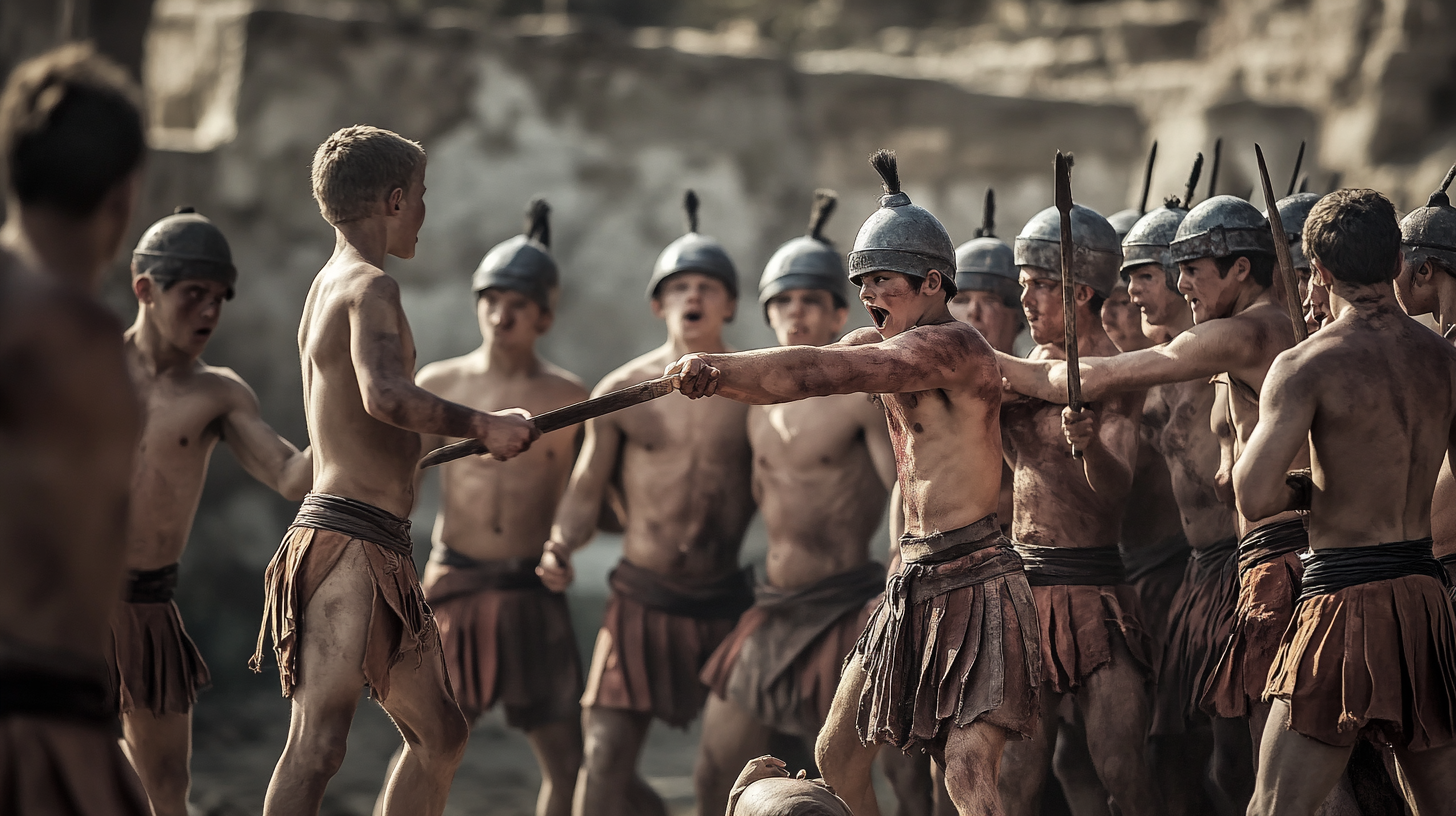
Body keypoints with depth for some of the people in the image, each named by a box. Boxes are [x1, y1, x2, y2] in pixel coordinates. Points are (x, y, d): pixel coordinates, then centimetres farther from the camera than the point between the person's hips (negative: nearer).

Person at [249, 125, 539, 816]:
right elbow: (385, 394, -29)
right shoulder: (370, 287, -10)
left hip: (378, 552, 11)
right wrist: (485, 426, -19)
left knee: (440, 735, 16)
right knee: (319, 743, -17)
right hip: (349, 544, -11)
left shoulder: (330, 286, 22)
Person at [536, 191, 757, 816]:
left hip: (726, 601, 0)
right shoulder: (623, 391, 1)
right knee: (605, 756, -7)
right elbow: (586, 490, 4)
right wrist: (559, 549, -14)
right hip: (643, 599, 0)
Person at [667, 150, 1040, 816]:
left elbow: (827, 372, -26)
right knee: (836, 758, 11)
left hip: (974, 580, -9)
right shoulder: (885, 346, 15)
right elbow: (790, 379, 6)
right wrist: (717, 376, -13)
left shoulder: (951, 346, -15)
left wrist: (723, 367, -31)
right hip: (913, 585, 9)